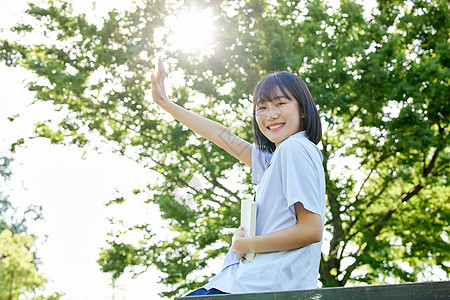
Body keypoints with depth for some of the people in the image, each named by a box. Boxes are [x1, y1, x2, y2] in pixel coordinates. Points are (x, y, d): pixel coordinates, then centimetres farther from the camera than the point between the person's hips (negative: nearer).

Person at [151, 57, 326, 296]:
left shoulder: (294, 148, -10)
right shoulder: (274, 159, 18)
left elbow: (311, 230, -17)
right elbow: (224, 137, 26)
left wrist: (246, 244, -8)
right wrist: (165, 103, 32)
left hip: (270, 286, -10)